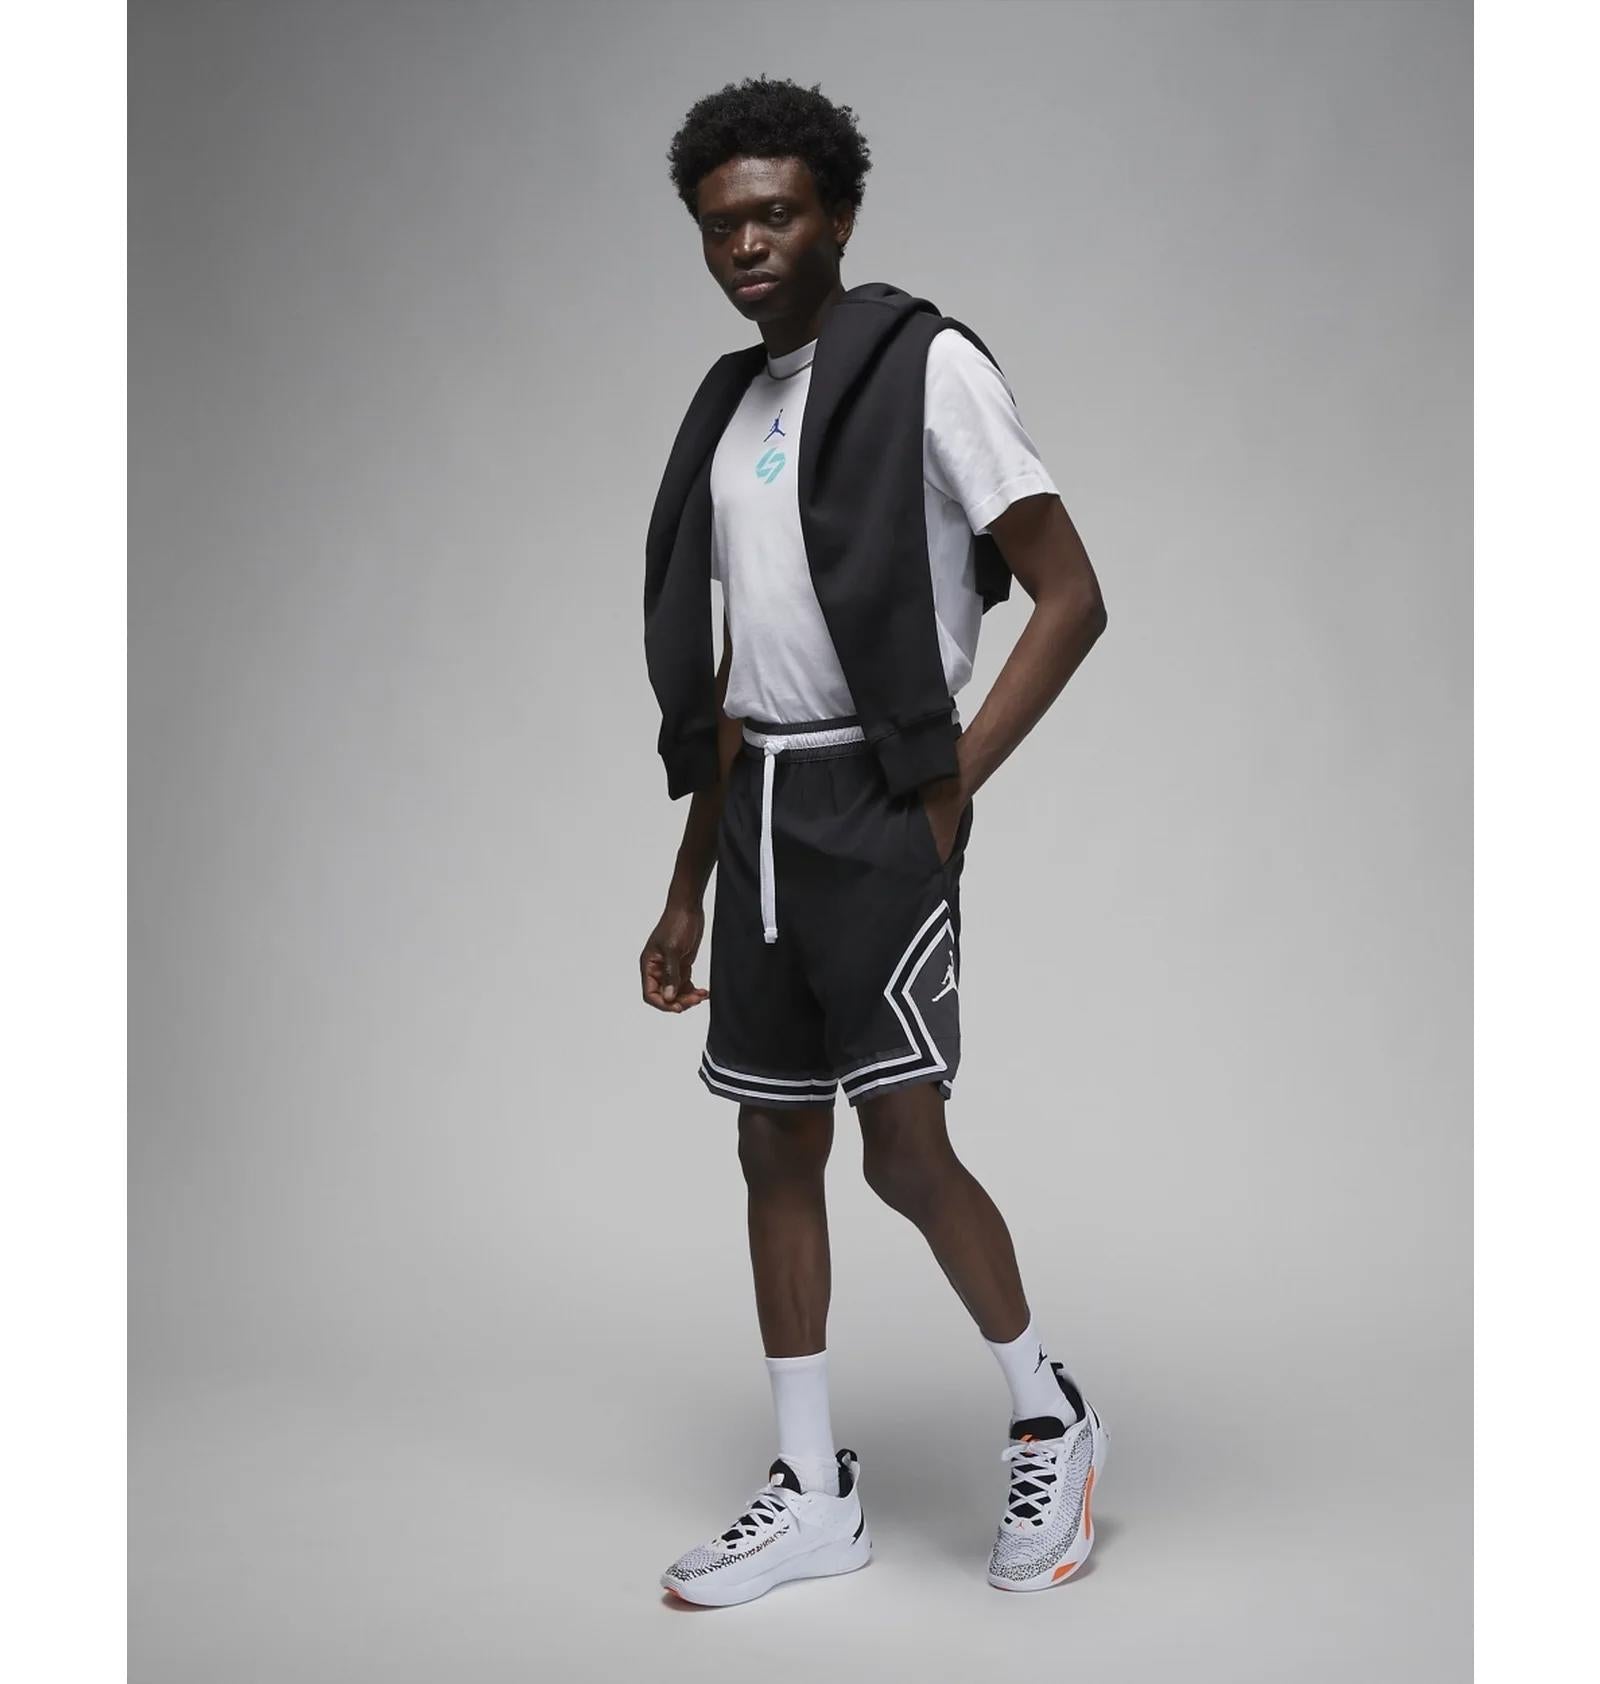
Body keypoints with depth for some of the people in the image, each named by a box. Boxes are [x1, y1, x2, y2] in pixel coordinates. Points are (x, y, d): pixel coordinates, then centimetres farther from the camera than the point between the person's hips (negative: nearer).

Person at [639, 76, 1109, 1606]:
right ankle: (812, 1494, 21)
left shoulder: (928, 367, -4)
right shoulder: (729, 406, 17)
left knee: (904, 1147, -9)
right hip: (758, 809, 7)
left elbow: (1071, 599, -8)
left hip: (878, 806, -7)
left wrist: (953, 785, -13)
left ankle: (1051, 1422, 17)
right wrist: (687, 891, 17)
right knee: (775, 1147, 9)